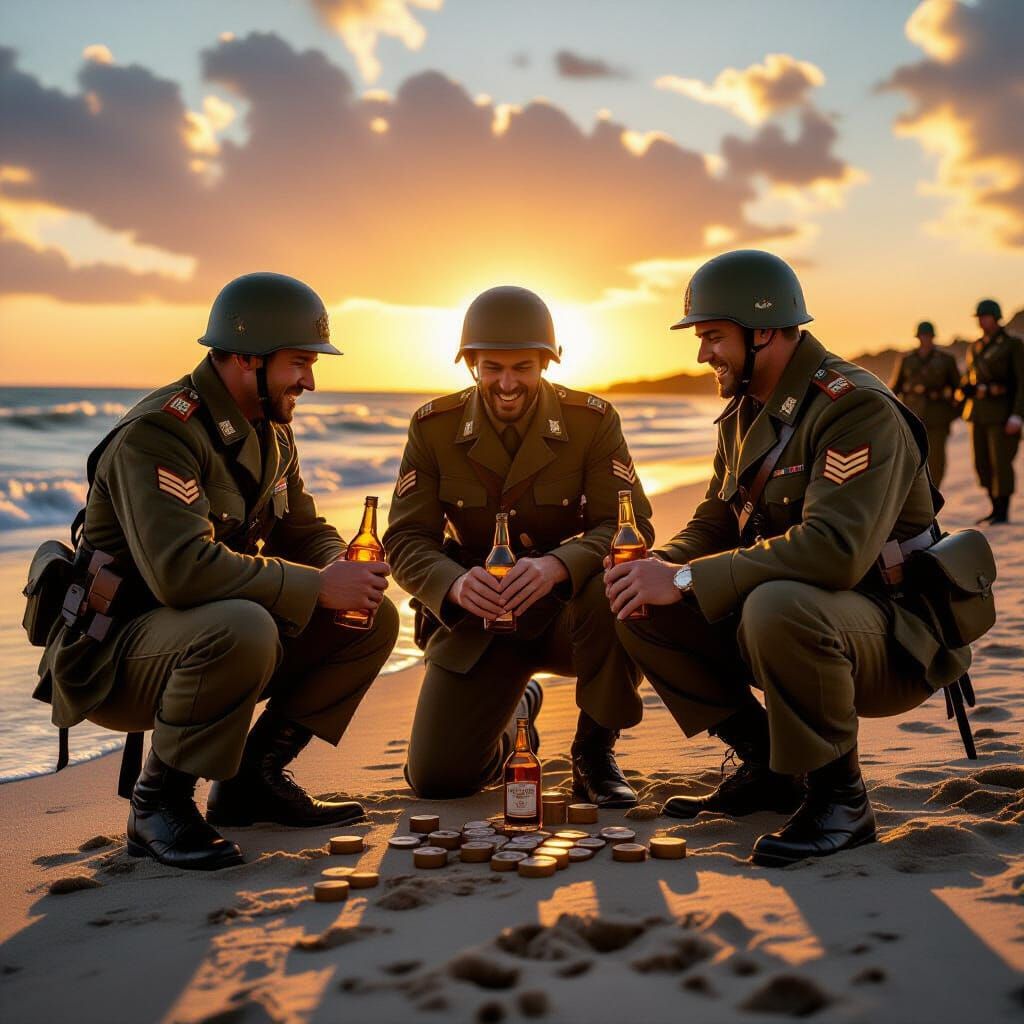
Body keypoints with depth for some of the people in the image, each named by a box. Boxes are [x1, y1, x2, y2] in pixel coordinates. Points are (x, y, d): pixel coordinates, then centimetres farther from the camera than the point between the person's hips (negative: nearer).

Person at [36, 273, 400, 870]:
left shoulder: (271, 432, 7)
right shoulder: (156, 434, -22)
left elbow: (305, 533, 15)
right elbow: (182, 570, -35)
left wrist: (341, 568, -10)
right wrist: (319, 586, -29)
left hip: (208, 642, 9)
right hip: (114, 656, -9)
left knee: (374, 618, -2)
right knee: (240, 628, -40)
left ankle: (254, 776, 6)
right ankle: (160, 803, -15)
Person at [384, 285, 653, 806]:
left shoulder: (593, 420, -10)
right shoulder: (433, 427, -6)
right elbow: (405, 539, -8)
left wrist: (557, 566, -37)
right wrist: (454, 584, -31)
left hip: (567, 611, -1)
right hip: (475, 616, 1)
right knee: (435, 778, -9)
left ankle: (595, 750, -9)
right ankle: (515, 713, 28)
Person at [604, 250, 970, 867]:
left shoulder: (858, 408, -20)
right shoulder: (746, 414, 9)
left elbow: (835, 548, -34)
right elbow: (714, 524, 14)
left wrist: (686, 579, -30)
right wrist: (658, 566, -10)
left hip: (894, 640, -9)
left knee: (777, 606, -40)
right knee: (643, 612, -3)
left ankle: (840, 796, -15)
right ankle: (767, 767, 9)